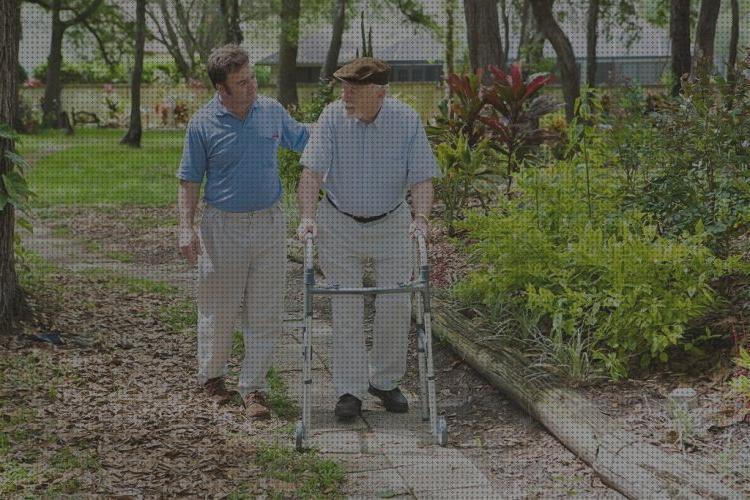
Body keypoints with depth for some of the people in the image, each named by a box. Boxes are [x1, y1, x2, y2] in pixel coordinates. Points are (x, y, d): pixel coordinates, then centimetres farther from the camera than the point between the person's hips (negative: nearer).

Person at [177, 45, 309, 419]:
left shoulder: (272, 112, 3)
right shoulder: (203, 124, -6)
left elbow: (304, 139, 20)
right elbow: (190, 180, -1)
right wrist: (187, 229, -9)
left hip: (269, 223, 3)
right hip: (222, 226, -2)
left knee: (265, 312, 1)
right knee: (218, 308, 8)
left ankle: (253, 387, 8)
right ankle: (211, 375, 29)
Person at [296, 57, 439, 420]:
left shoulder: (408, 121, -13)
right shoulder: (333, 117, -14)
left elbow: (421, 177, -12)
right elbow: (312, 170, -18)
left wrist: (421, 217, -28)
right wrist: (307, 215, -31)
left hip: (392, 224, 1)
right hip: (339, 223, 0)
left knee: (395, 306, 2)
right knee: (346, 308, -1)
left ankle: (386, 382, 20)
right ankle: (350, 390, 6)